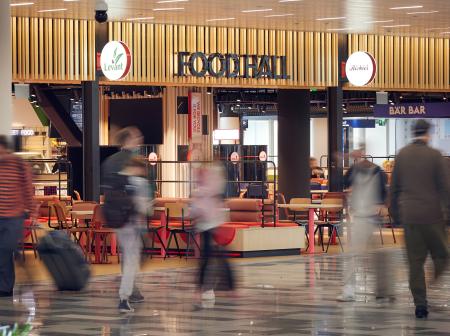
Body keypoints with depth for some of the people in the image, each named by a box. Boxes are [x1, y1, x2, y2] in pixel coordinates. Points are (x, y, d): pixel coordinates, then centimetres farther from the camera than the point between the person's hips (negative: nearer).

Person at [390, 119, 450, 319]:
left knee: (415, 261, 5)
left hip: (409, 215, 3)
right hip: (432, 214, -3)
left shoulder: (402, 155, 6)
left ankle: (420, 304, 3)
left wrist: (395, 214, 19)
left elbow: (394, 188, 11)